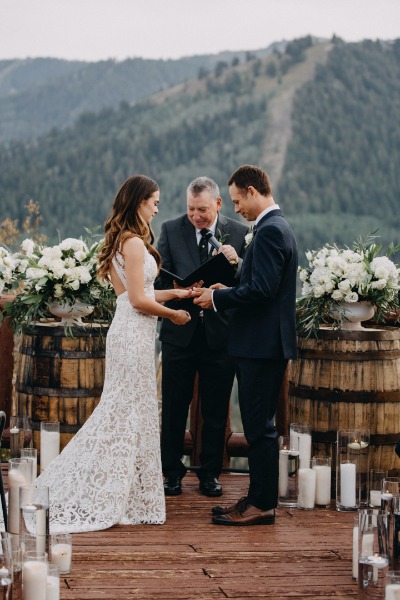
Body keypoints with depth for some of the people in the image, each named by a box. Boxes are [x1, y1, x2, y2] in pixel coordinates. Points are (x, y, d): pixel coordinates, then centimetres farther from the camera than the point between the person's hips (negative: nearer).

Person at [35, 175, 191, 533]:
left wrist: (174, 293, 17)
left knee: (121, 412, 14)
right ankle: (102, 500, 4)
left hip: (130, 333, 10)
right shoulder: (134, 243, -15)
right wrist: (173, 314, -6)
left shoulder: (124, 241, 15)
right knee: (130, 414, -2)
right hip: (135, 334, -10)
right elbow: (138, 300, -18)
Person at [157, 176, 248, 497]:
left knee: (215, 410, 8)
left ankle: (210, 474, 21)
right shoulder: (171, 230, 2)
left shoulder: (239, 233, 0)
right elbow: (161, 277, -1)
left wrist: (237, 262, -22)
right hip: (180, 331, 1)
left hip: (220, 334, 0)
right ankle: (172, 472, 19)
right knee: (174, 407, 7)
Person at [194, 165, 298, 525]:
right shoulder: (276, 227, 17)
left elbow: (261, 290, -23)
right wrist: (226, 293, 10)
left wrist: (218, 298, -11)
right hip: (265, 343, 10)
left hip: (262, 345, -10)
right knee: (258, 425, 14)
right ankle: (258, 499, 21)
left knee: (260, 426, -4)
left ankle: (262, 506, 2)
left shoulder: (269, 230, -16)